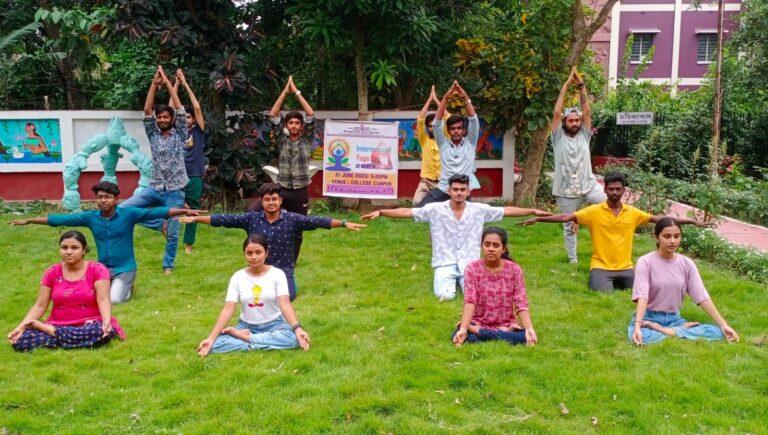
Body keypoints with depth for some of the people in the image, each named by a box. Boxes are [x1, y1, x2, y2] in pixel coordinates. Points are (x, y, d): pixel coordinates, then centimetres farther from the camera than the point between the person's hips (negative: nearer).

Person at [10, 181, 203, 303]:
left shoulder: (128, 213, -9)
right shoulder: (90, 217, 0)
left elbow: (155, 212, -17)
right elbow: (60, 219, 5)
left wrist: (184, 211, -25)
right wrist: (29, 220, 7)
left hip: (125, 267, -4)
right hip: (102, 267, 4)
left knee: (114, 299, -23)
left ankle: (127, 286, 13)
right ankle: (118, 285, 17)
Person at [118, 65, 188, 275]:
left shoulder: (180, 134, 1)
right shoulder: (153, 134, 7)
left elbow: (180, 110, -10)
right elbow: (146, 111, -3)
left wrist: (168, 83, -10)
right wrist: (155, 84, -9)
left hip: (174, 192, -3)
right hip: (154, 188, 3)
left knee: (172, 233, 2)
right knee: (123, 209, -13)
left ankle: (168, 265, 24)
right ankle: (160, 224, 2)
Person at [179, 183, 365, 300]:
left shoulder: (292, 220, -3)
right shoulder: (252, 219, 2)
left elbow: (316, 221, -12)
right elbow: (226, 219, 0)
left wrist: (344, 223, -22)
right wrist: (195, 219, -3)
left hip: (283, 270, -2)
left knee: (288, 296, -25)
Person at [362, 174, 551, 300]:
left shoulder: (479, 210, 1)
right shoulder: (435, 209, -5)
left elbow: (507, 211, 6)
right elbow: (406, 212, -10)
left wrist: (533, 211, 3)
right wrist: (380, 212, -20)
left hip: (470, 263, 1)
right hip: (445, 264, -1)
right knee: (445, 295, -24)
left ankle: (462, 279, 16)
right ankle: (451, 280, 13)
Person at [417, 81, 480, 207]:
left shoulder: (470, 143, 9)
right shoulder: (443, 144, 9)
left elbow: (473, 119, -2)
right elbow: (437, 122, -1)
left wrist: (465, 97, -13)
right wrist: (446, 98, -11)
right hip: (443, 189, 0)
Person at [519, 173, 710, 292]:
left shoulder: (633, 213, 6)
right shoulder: (594, 211, -4)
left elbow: (659, 218, 10)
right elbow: (566, 217, -9)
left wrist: (692, 221, 9)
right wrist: (538, 219, -19)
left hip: (626, 268, 4)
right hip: (601, 267, -4)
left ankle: (618, 283, 16)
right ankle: (596, 281, 9)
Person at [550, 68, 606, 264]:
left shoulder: (584, 135, 5)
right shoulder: (558, 137, -2)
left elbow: (587, 111, -5)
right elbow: (556, 112, -11)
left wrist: (581, 85, -11)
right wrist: (566, 85, -12)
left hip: (589, 185, 2)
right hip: (566, 191, -2)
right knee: (570, 227, 9)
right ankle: (573, 260, 24)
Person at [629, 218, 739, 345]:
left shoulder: (687, 264, 2)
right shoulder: (645, 262, -11)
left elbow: (702, 297, -2)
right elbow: (642, 296, -21)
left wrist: (723, 325, -11)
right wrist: (637, 327, -36)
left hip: (674, 318, 5)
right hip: (648, 317, -4)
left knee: (717, 332, -18)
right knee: (641, 337, -39)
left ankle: (666, 331, -17)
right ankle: (683, 330, -20)